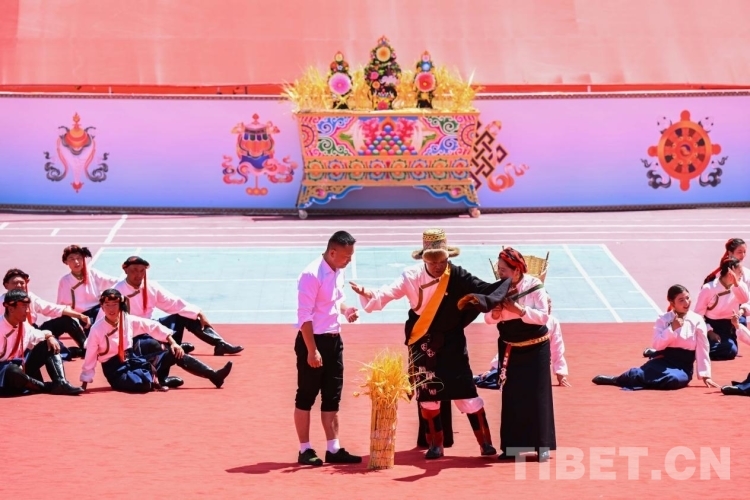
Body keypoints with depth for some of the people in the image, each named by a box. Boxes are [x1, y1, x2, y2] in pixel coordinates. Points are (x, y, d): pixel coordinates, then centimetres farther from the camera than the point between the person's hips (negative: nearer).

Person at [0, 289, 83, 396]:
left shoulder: (24, 326, 4)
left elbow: (40, 335, 21)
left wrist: (49, 336, -3)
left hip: (20, 368, 8)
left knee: (49, 344, 0)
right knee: (12, 370, -43)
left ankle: (61, 383, -19)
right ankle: (49, 387, -22)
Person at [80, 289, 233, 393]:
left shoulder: (128, 320, -2)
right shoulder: (96, 330, -14)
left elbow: (153, 327, 6)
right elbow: (90, 358, -9)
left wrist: (173, 343, -2)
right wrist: (84, 385, -7)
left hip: (134, 360, 5)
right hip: (117, 371, -5)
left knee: (174, 354, -5)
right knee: (143, 383, -38)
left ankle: (214, 376, -2)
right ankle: (155, 380, -2)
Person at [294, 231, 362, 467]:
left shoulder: (338, 272, 7)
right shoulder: (312, 275, -19)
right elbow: (304, 315, -20)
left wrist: (345, 310, 0)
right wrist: (312, 350, -22)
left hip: (334, 340, 9)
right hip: (313, 341, -9)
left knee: (332, 397, 11)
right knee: (306, 397, 2)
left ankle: (333, 449, 17)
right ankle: (305, 450, 9)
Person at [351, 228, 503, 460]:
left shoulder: (457, 276, -12)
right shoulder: (412, 276, -7)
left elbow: (484, 290, -16)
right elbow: (387, 294, -10)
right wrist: (369, 295, -29)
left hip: (452, 342, -2)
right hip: (422, 343, 2)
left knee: (465, 390, -3)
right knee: (427, 393, 7)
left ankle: (485, 442, 7)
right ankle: (436, 444, 20)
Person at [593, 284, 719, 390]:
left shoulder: (697, 320, 1)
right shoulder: (663, 319, 3)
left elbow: (702, 350, 3)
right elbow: (657, 345, -8)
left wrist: (706, 375, 0)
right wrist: (672, 329, -17)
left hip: (682, 367, 0)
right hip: (663, 360, 0)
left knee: (675, 379, -38)